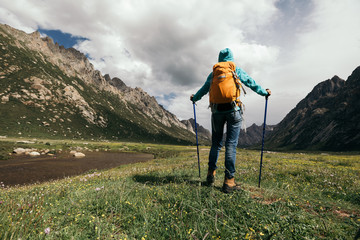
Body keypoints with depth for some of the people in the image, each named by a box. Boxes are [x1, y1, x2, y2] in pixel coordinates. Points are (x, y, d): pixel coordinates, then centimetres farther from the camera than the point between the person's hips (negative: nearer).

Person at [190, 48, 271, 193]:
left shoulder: (213, 72, 16)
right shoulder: (237, 70, 11)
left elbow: (204, 89, 25)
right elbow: (252, 83, 17)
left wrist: (194, 98, 43)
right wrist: (265, 93, 32)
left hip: (216, 110, 2)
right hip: (233, 110, -2)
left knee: (216, 143, 14)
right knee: (231, 144, -3)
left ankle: (211, 174, 18)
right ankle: (229, 181, 0)